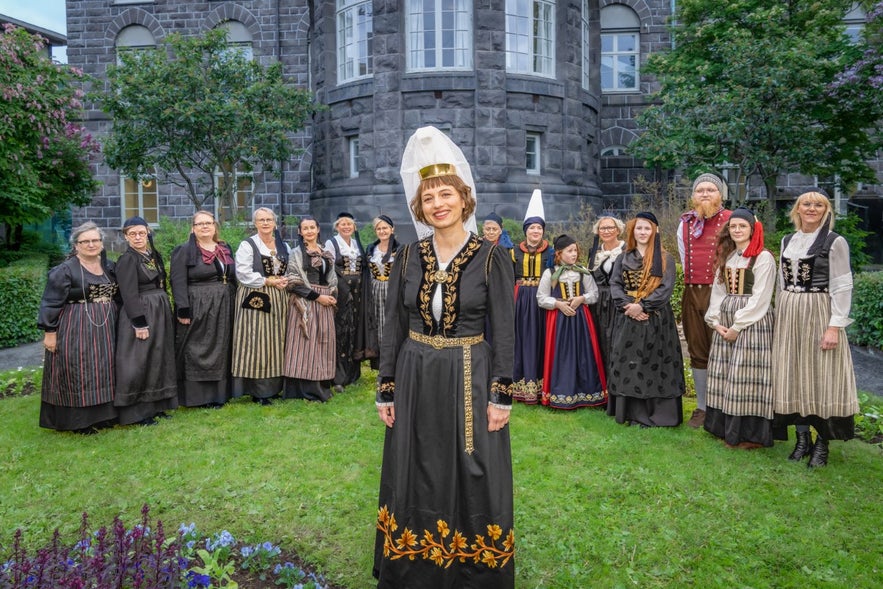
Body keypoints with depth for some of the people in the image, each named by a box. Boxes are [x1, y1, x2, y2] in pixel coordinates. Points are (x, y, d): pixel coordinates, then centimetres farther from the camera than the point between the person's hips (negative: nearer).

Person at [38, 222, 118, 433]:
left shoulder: (109, 266, 9)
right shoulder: (65, 270, -8)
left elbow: (117, 297, 17)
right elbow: (51, 303, -9)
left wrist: (116, 324, 16)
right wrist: (49, 331, -12)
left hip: (105, 329, 6)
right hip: (76, 329, -6)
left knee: (103, 371, 10)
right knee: (78, 372, -2)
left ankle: (102, 414, 20)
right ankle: (79, 420, 8)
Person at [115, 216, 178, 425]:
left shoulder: (154, 255, 11)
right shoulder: (127, 260, -11)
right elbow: (129, 295, -17)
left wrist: (165, 312, 11)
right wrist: (140, 323, -21)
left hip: (161, 313, 8)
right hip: (141, 314, -8)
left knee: (159, 359, 12)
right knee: (139, 362, -3)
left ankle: (155, 406, 23)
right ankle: (138, 412, 6)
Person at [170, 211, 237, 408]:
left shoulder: (225, 249, 13)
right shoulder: (184, 251, -4)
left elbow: (233, 278, 17)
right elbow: (178, 283, -11)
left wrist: (234, 306, 12)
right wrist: (183, 311, -19)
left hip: (223, 310, 6)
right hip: (197, 309, -6)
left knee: (220, 352, 11)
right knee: (197, 352, -1)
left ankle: (218, 392, 21)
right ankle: (197, 395, 7)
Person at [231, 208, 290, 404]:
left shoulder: (283, 246, 14)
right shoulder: (247, 245, -3)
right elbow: (243, 274, -12)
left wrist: (285, 281, -3)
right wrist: (269, 281, -15)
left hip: (278, 300, 5)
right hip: (255, 299, -5)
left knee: (276, 341, 7)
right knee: (256, 342, -5)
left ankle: (273, 386, 17)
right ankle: (257, 391, 2)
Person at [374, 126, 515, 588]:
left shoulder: (491, 258, -7)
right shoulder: (407, 259, 1)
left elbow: (504, 332, -6)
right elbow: (393, 328, 4)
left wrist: (501, 396, -10)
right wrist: (386, 390, 3)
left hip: (470, 377, -3)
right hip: (415, 378, 3)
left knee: (473, 481, 7)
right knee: (414, 478, 13)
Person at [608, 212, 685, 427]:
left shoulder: (665, 258, 2)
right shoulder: (623, 258, 11)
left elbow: (666, 288, -8)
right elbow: (615, 284, 3)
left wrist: (642, 305, -17)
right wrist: (628, 305, -13)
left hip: (656, 319, -3)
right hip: (628, 320, 3)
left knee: (653, 363, -4)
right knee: (628, 363, 4)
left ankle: (657, 413, 4)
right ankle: (631, 411, 12)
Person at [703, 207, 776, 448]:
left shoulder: (763, 258, -7)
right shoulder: (725, 257, 14)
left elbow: (760, 298, -12)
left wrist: (738, 326, -12)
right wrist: (716, 321, 0)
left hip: (753, 322, -7)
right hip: (724, 323, 7)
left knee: (747, 375, -5)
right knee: (724, 375, 8)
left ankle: (751, 434, 5)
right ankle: (727, 429, 18)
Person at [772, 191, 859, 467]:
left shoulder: (835, 242, -5)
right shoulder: (788, 241, 11)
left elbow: (842, 287, -9)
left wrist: (835, 326, -16)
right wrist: (780, 317, 13)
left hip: (819, 315, -5)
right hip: (789, 317, 5)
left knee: (820, 375, -1)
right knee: (793, 375, 7)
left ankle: (822, 442, 11)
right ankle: (802, 438, 18)